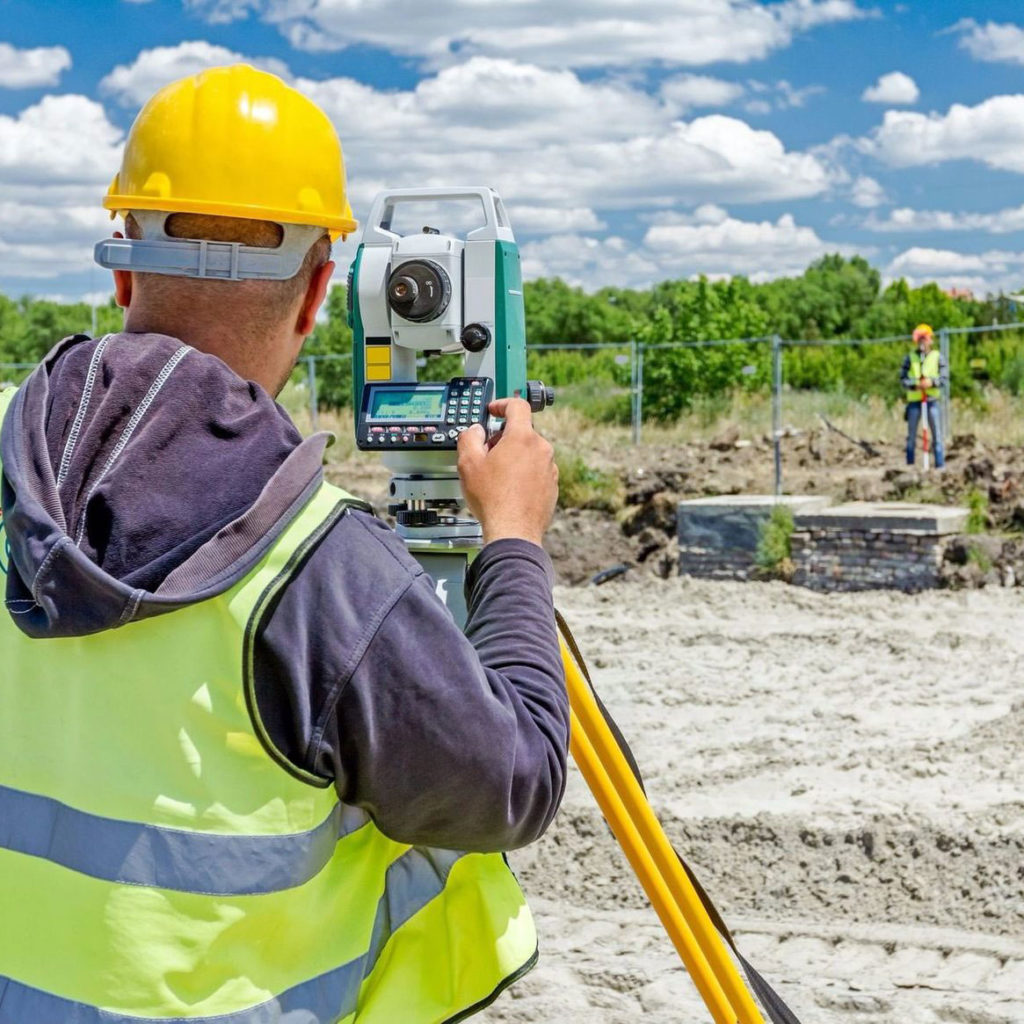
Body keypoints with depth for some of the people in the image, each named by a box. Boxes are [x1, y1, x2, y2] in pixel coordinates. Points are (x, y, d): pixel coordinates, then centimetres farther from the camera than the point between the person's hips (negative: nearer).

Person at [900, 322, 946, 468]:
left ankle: (940, 465, 3)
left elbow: (943, 378, -1)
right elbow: (903, 378, 0)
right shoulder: (910, 357, 4)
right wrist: (915, 384, -18)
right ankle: (910, 465, 14)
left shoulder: (937, 357, 3)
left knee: (937, 434, 0)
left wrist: (931, 382, -20)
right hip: (914, 400, 1)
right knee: (911, 435, 6)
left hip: (933, 400, -1)